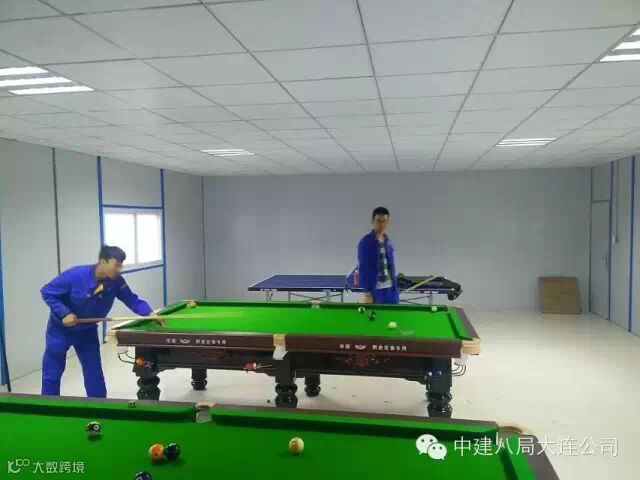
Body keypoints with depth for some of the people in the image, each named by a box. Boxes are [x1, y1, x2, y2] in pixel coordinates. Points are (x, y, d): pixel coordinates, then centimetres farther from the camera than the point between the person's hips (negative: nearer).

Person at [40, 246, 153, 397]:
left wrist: (149, 313, -33)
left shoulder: (116, 281, -18)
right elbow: (47, 292, -21)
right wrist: (65, 313, -30)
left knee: (94, 372, 4)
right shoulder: (76, 275, -30)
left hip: (87, 331, 4)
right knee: (52, 373, 5)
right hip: (60, 329, -3)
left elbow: (131, 299, -15)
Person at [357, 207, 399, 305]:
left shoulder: (388, 242, 9)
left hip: (390, 289, 7)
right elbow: (363, 268, -13)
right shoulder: (366, 242, -11)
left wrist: (395, 288, 12)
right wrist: (367, 292, -17)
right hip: (375, 289, -6)